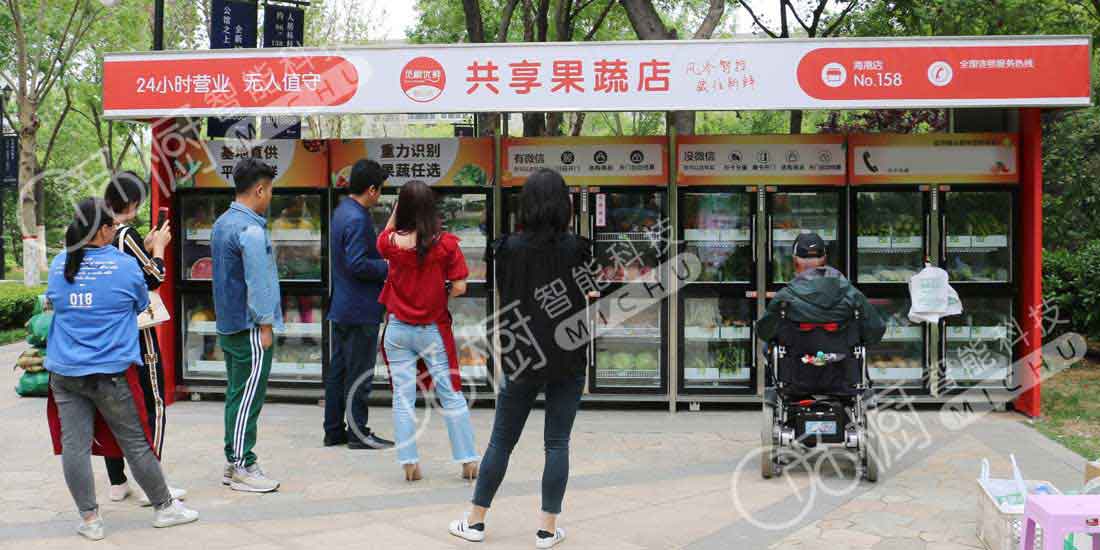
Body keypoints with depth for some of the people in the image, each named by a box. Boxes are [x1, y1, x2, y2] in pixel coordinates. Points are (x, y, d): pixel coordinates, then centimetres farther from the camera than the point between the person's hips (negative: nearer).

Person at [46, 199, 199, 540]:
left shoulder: (59, 265, 3)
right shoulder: (124, 265, -10)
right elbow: (142, 304, 6)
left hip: (64, 371, 4)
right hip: (110, 374, -4)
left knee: (74, 445, 5)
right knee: (136, 443, 6)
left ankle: (90, 519, 10)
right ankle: (164, 507, 19)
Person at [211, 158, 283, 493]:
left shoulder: (222, 223, 13)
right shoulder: (250, 230, -18)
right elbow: (258, 282, -19)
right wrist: (265, 326, -13)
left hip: (228, 324, 10)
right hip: (249, 327, -10)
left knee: (236, 395, 14)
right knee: (248, 399, -3)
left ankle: (233, 462, 20)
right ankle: (242, 467, 2)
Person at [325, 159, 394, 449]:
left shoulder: (342, 211, 12)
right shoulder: (357, 219, -20)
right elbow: (357, 264, -25)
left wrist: (383, 258, 12)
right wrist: (388, 267, -12)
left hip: (342, 307, 10)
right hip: (360, 309, -10)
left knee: (338, 370, 14)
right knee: (360, 373, -1)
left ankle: (334, 430, 22)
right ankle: (358, 433, 7)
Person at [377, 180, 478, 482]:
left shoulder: (393, 242, -7)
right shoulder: (446, 244, -12)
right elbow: (459, 287, -11)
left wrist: (395, 210, 12)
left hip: (398, 330, 1)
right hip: (434, 329, -1)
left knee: (402, 397, 7)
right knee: (452, 395, 8)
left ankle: (409, 463, 7)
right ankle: (468, 460, 11)